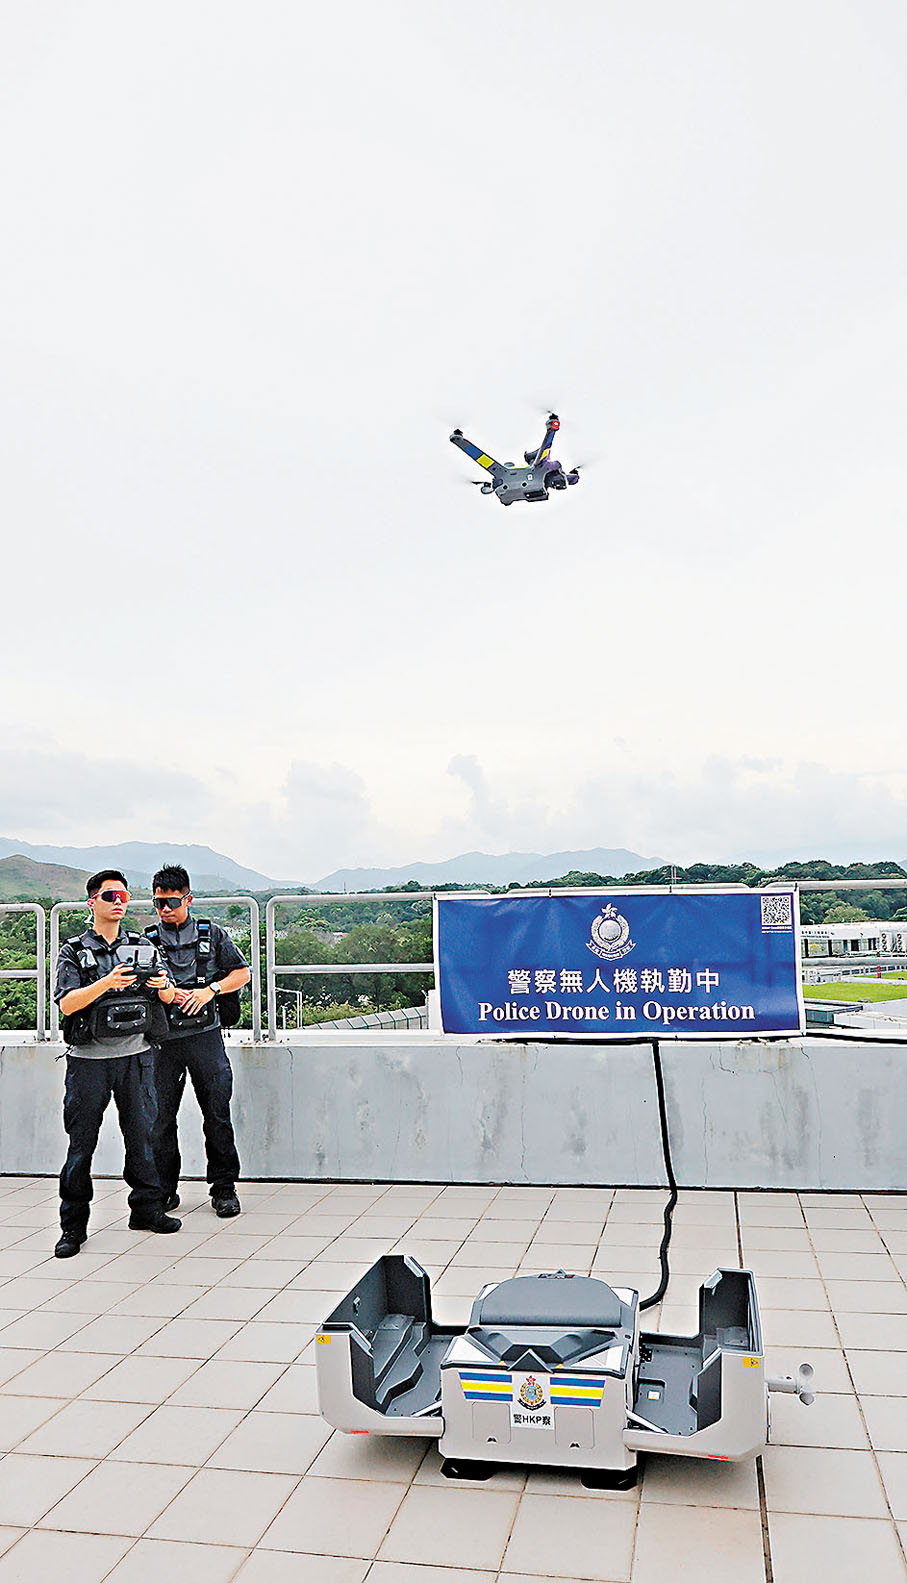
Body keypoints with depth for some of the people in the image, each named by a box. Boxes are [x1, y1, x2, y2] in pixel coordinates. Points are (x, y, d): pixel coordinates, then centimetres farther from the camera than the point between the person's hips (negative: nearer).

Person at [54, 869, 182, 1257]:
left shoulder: (143, 947, 10)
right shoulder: (74, 951, 2)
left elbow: (168, 996, 9)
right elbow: (67, 1004, -11)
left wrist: (162, 985, -15)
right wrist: (107, 983, -25)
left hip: (135, 1055, 3)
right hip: (87, 1059, -2)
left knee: (142, 1134, 7)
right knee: (81, 1141, 2)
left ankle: (147, 1209, 21)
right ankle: (73, 1225, 12)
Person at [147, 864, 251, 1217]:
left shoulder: (212, 934, 6)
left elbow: (242, 973, 9)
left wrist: (210, 990, -7)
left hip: (205, 1035, -1)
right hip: (163, 1041, 1)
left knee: (217, 1114, 2)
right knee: (160, 1117, 4)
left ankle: (223, 1188, 13)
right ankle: (164, 1191, 19)